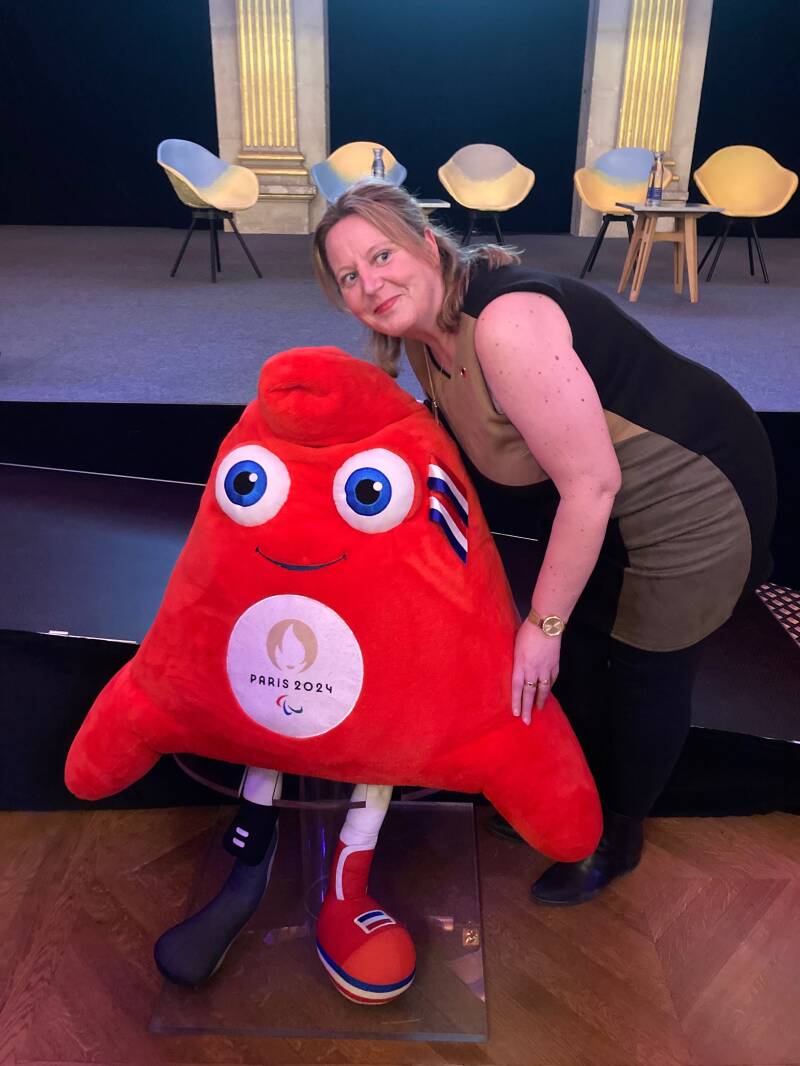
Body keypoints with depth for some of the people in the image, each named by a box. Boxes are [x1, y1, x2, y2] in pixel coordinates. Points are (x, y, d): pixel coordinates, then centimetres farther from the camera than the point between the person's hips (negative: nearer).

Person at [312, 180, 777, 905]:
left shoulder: (505, 323, -32)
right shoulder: (425, 333, -4)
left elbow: (591, 483, -29)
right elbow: (457, 429, 11)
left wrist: (542, 625, -21)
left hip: (697, 494, -8)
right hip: (611, 494, 9)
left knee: (647, 673, 10)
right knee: (578, 646, 21)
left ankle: (616, 837, 37)